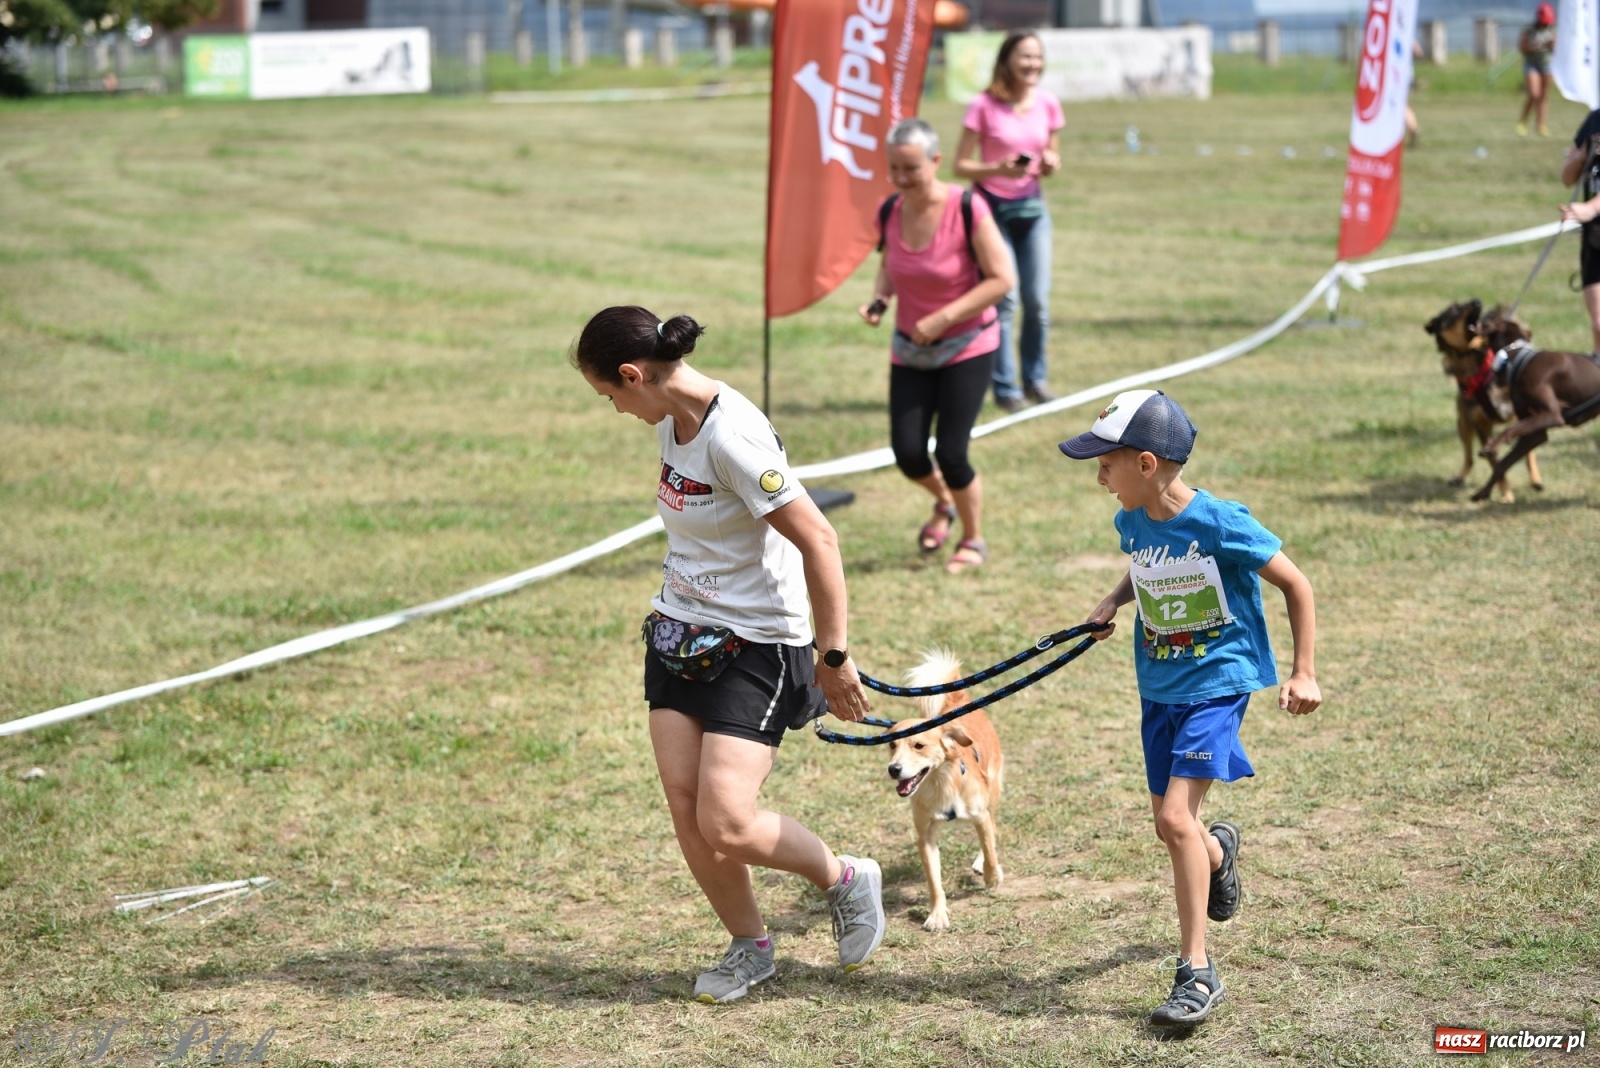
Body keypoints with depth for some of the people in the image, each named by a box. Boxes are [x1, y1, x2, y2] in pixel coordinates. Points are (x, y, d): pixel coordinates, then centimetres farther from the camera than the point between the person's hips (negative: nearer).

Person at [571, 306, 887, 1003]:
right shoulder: (669, 421, 3)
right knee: (684, 807, 2)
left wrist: (834, 657, -21)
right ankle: (748, 946, 21)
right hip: (679, 632, 8)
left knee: (726, 827, -13)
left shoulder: (732, 437, -25)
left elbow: (818, 541, -25)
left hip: (756, 647, -8)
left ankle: (847, 880, 14)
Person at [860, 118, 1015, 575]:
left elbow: (1001, 279, -18)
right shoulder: (891, 212, -5)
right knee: (907, 453, -1)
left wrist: (942, 319, -23)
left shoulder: (968, 210, -20)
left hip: (967, 348, -5)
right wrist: (879, 298, -7)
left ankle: (974, 541, 19)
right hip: (910, 350, 5)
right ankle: (944, 502, 35)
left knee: (951, 453, -8)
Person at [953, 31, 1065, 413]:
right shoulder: (985, 106, -12)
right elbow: (961, 166, -10)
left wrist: (1051, 163, -10)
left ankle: (1036, 379, 18)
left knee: (1038, 300, 1)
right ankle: (1005, 388, 1)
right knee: (1005, 299, -8)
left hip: (1032, 208, 4)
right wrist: (999, 169, -25)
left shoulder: (1047, 104, 1)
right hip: (992, 206, -4)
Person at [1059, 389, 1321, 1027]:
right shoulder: (1132, 524, -2)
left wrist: (1304, 674, -9)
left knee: (1176, 817, -18)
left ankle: (1198, 973, -10)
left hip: (1217, 683, -7)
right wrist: (1113, 602, 2)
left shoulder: (1221, 524, -21)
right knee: (1169, 825, 14)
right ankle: (1218, 850, 53)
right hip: (1160, 688, 7)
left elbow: (1296, 585, -10)